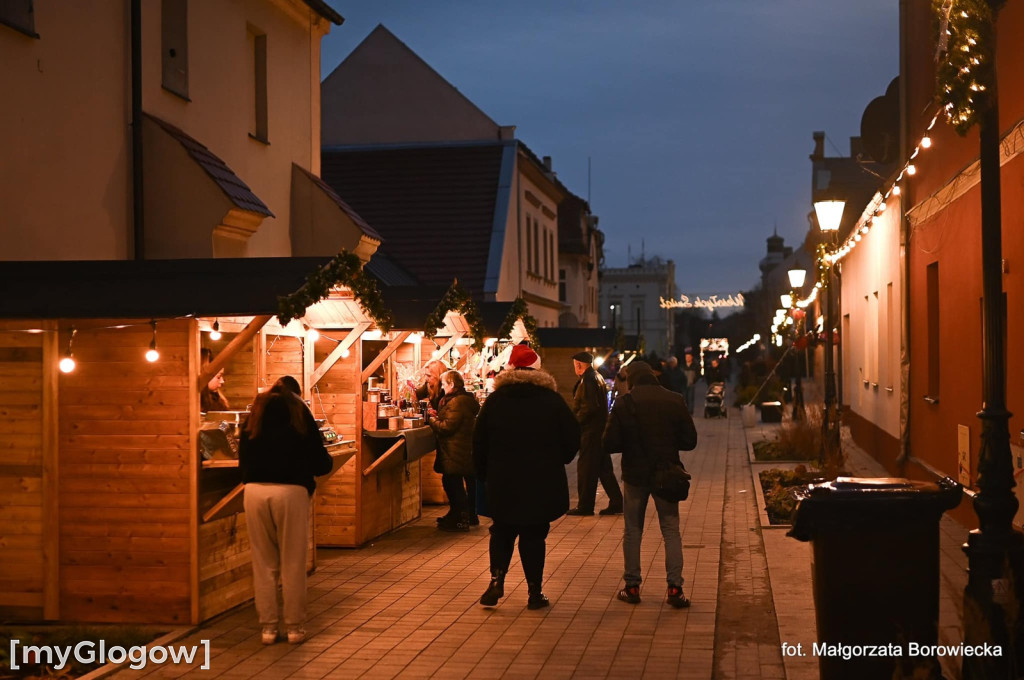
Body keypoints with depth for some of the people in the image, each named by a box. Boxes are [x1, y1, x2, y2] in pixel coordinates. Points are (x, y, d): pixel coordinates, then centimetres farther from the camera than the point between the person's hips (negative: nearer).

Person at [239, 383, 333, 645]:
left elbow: (243, 459, 17)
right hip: (291, 492, -2)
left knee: (263, 563, 10)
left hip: (255, 491, 3)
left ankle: (267, 626, 13)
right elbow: (321, 463, 7)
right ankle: (295, 626, 10)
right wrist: (327, 460, 29)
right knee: (293, 563, 5)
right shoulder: (299, 414, 10)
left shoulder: (253, 417, 17)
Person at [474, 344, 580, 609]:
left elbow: (479, 443, 2)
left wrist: (484, 474, 14)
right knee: (534, 535, 7)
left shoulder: (494, 400, -1)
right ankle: (535, 592, 9)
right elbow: (572, 439, -1)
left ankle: (497, 578, -1)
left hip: (502, 481, 1)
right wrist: (556, 462, 16)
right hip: (543, 484, -1)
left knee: (502, 532, 16)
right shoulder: (552, 400, -4)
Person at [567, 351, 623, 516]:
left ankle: (585, 506, 4)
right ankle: (616, 503, 15)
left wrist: (575, 421, -12)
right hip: (599, 429, 10)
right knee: (604, 468, 13)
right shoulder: (597, 377, 14)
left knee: (586, 468, -2)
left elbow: (589, 407, -23)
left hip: (590, 431, -10)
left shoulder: (588, 380, -16)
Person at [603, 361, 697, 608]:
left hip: (635, 475, -1)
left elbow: (610, 444, -10)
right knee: (671, 531, 7)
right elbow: (689, 441, -2)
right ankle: (675, 587, 0)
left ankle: (632, 586, 13)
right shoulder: (675, 401, -4)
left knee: (633, 531, 12)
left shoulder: (624, 404, -9)